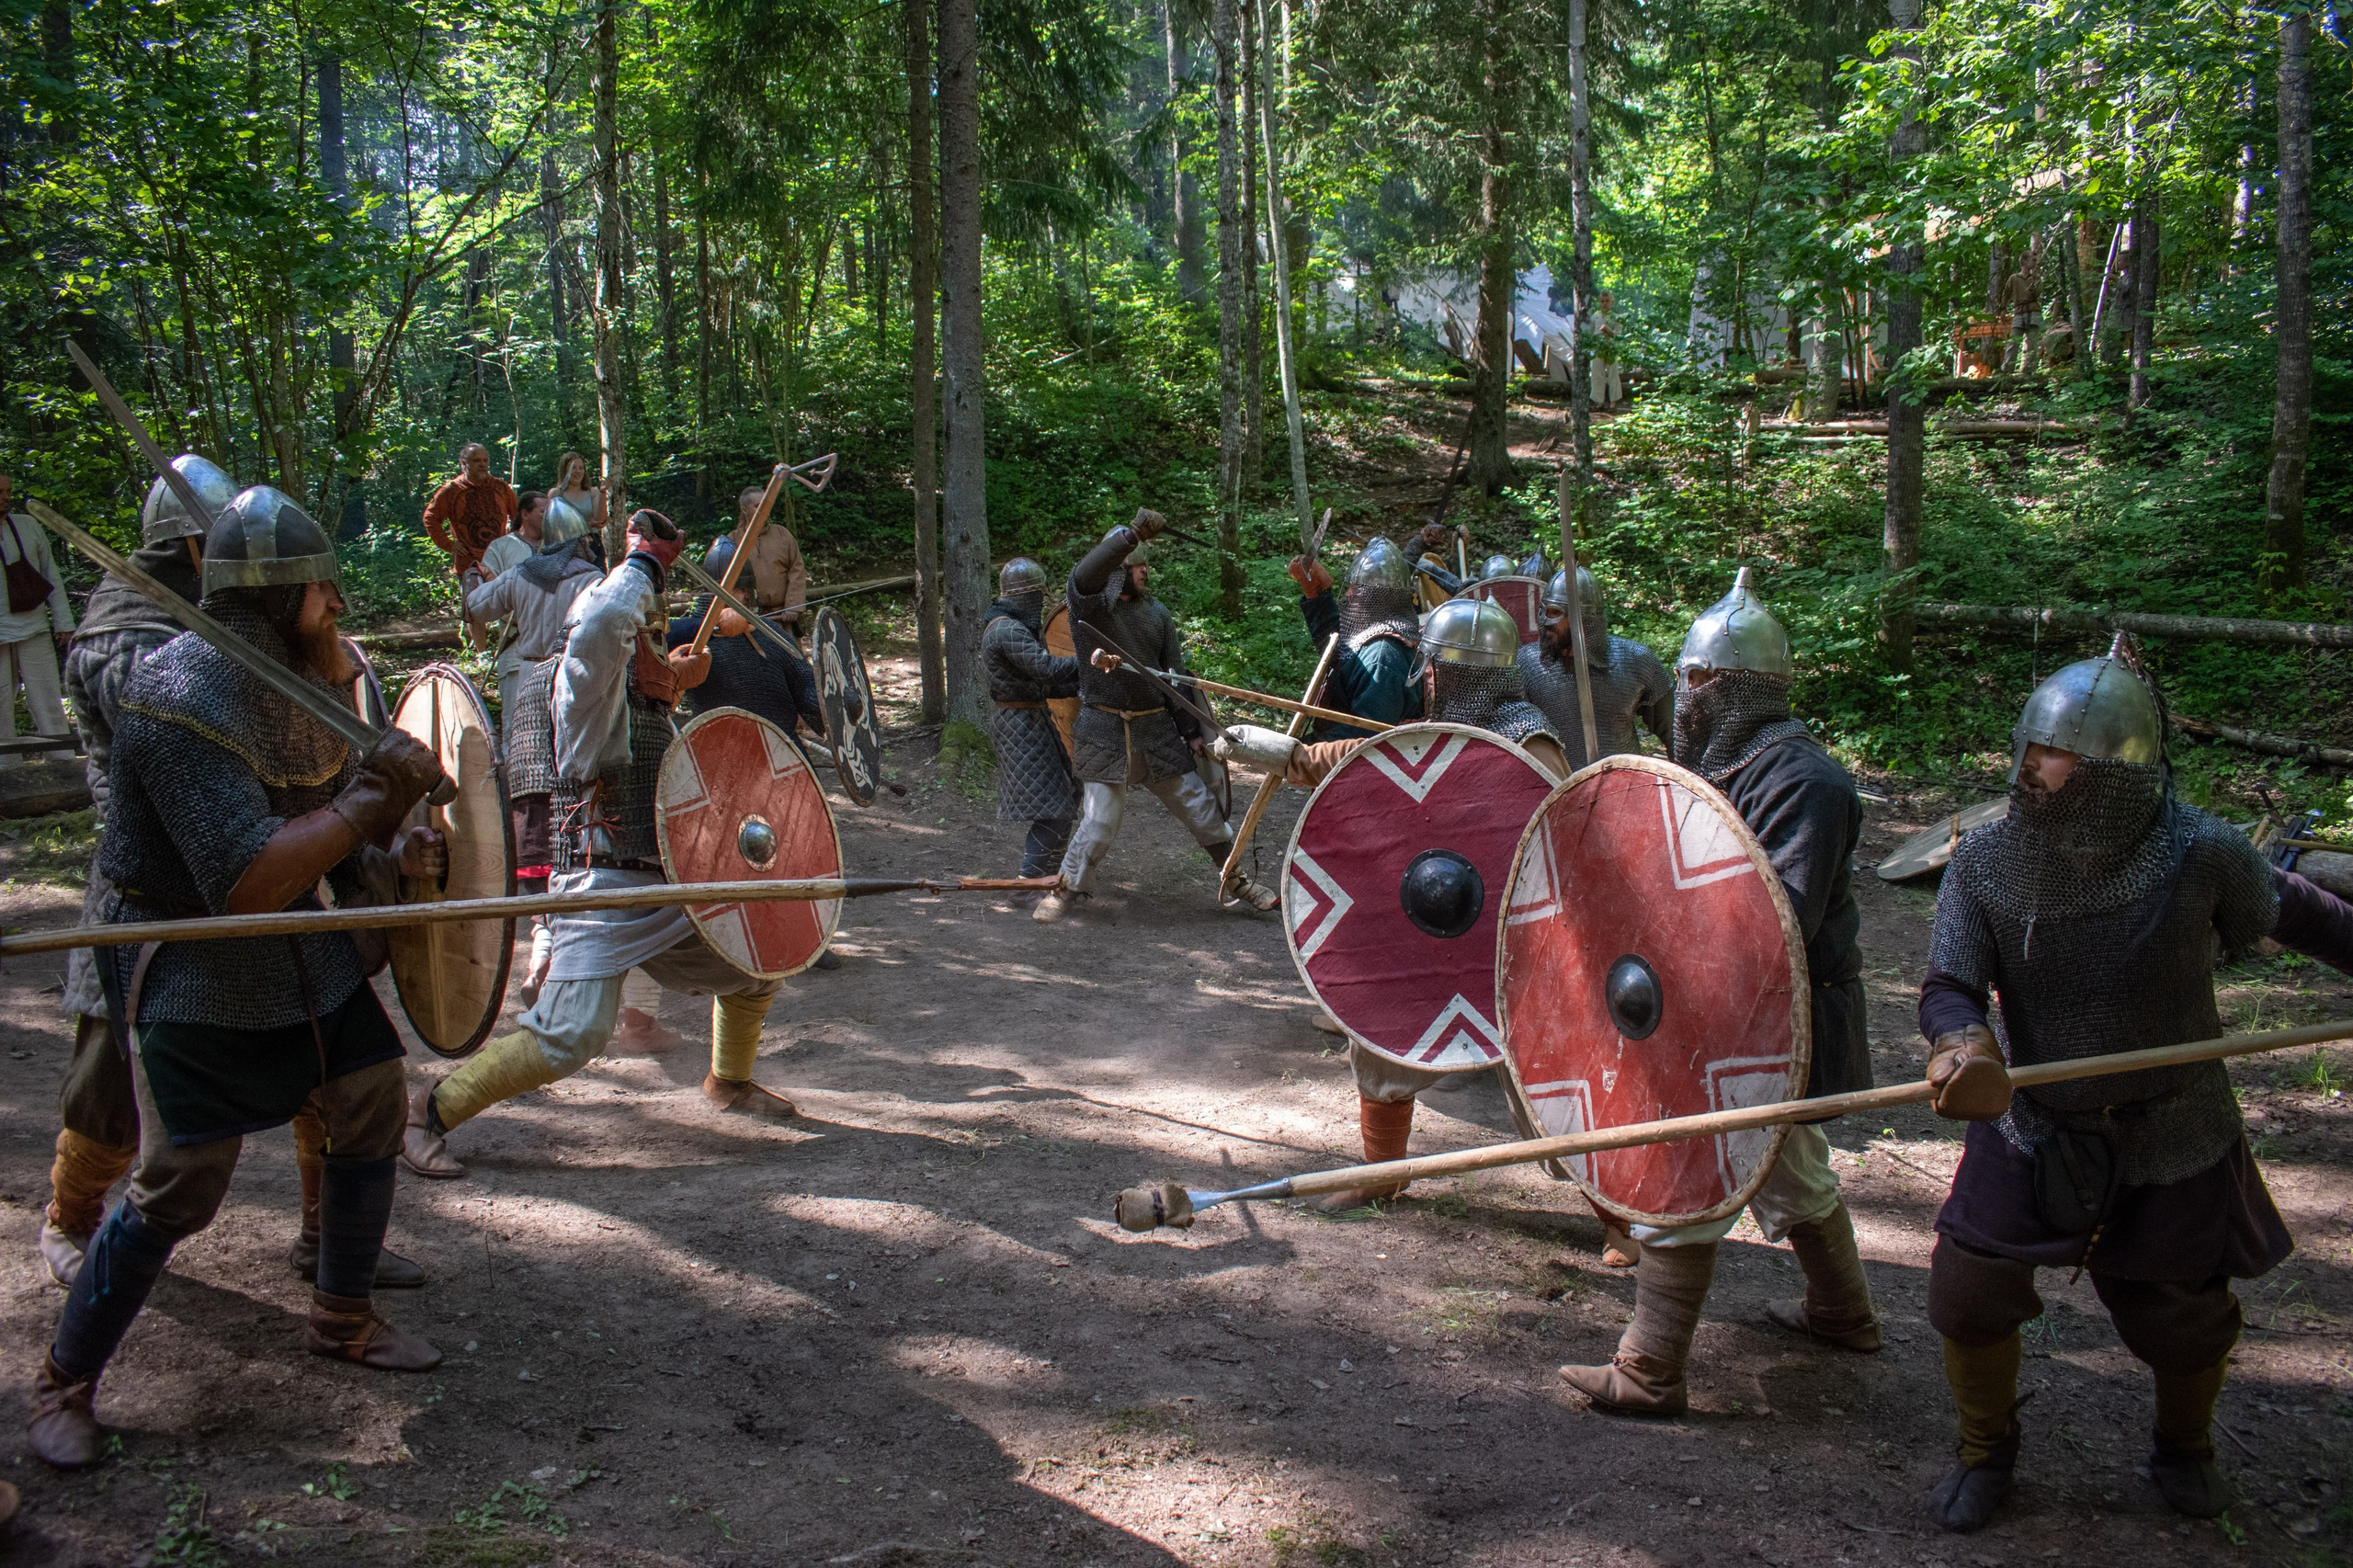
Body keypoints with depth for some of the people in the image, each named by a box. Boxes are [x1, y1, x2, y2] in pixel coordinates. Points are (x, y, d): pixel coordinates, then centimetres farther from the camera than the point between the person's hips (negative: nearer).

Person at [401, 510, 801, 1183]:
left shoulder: (649, 707, 16)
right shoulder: (589, 689, -11)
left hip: (666, 893, 9)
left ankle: (729, 1081, 43)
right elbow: (601, 623, -34)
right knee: (567, 1040, -19)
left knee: (755, 970, 20)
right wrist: (645, 560, -18)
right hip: (603, 893, -9)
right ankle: (429, 1112, -5)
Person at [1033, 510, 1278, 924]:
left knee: (1200, 805, 7)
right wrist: (1133, 533, -42)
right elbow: (1086, 573, -31)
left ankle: (1236, 880, 22)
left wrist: (1191, 730, 7)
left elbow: (1175, 674, 11)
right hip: (1104, 730, -4)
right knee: (1099, 821, -3)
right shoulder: (1089, 605, -7)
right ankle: (1066, 890, 18)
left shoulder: (1157, 612, 7)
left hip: (1156, 729, 4)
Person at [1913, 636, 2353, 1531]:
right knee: (1968, 1287, 0)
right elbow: (1950, 983, -17)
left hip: (2171, 1132, -1)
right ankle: (1985, 1452, 29)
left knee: (2185, 1319, 15)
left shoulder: (2198, 854, -20)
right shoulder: (1986, 862, -14)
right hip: (2033, 1126, 1)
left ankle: (2185, 1448, 48)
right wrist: (1963, 1044, -38)